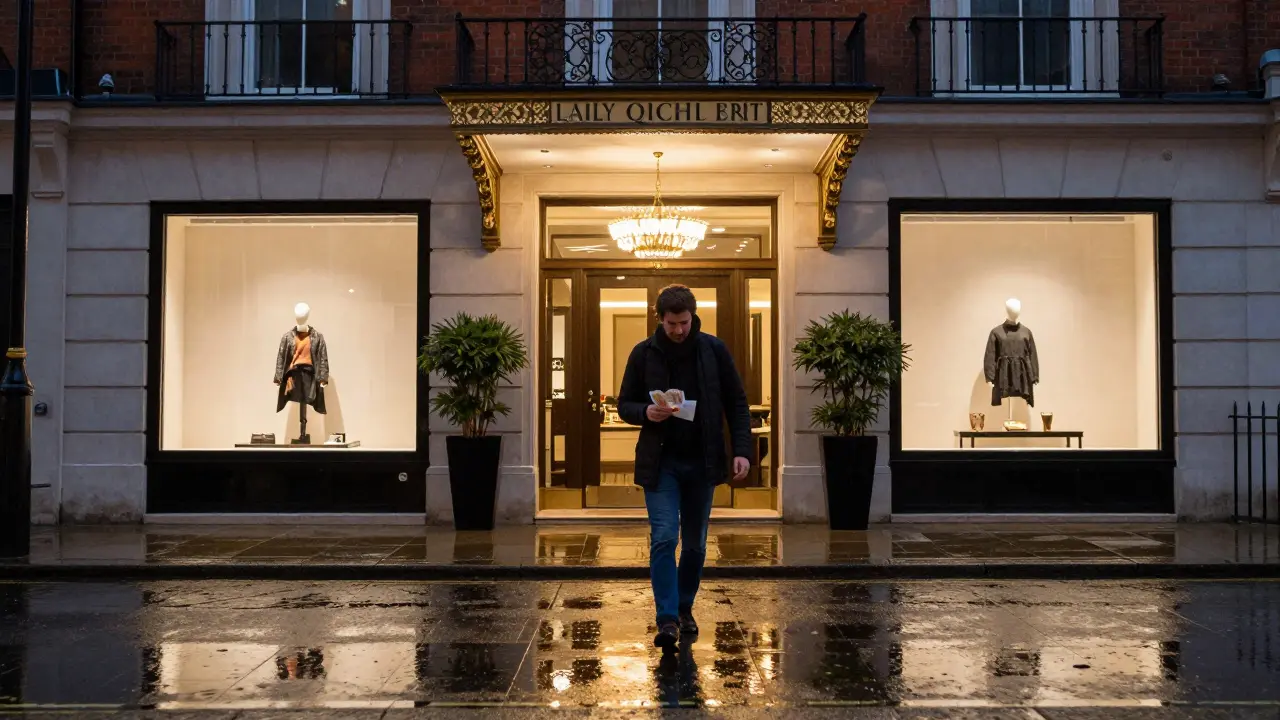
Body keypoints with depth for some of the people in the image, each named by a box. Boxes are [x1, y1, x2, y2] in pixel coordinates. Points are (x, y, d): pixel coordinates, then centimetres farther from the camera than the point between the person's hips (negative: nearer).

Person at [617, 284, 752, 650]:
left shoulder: (714, 350, -1)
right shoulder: (644, 353, -2)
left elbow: (737, 403, 3)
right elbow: (624, 404, 5)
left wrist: (741, 449, -7)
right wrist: (645, 412, -17)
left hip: (702, 462, 1)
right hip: (659, 462, -1)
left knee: (695, 543, 9)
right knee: (663, 538, -11)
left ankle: (685, 609, 27)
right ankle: (667, 619, -6)